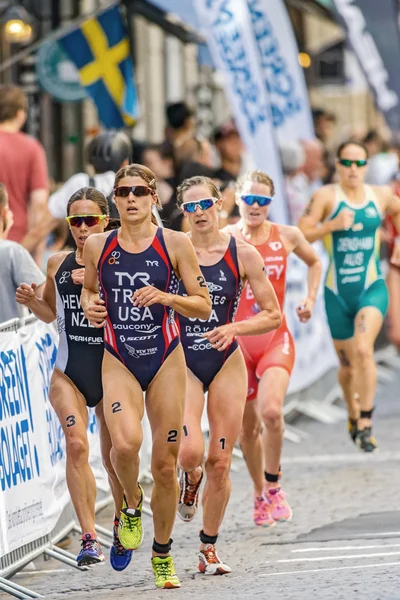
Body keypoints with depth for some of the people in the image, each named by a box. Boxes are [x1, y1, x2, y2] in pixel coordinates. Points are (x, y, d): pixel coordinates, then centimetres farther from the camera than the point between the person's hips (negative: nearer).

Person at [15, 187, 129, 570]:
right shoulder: (58, 263, 6)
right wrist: (31, 301, -1)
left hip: (113, 370, -2)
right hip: (69, 371, 2)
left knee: (114, 458, 8)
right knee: (76, 444, -19)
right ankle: (89, 538, -20)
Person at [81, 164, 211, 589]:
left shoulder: (175, 243, -2)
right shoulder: (97, 246, 3)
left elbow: (203, 306, 1)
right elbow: (88, 289, 21)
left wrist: (165, 297, -16)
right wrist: (90, 305, -1)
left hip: (165, 359, 0)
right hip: (118, 361, 0)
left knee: (165, 463, 2)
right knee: (125, 443, -26)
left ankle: (162, 554, 21)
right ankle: (131, 504, 7)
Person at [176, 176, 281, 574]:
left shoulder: (242, 254, -3)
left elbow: (273, 316, -1)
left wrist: (234, 329, -15)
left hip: (227, 364, 1)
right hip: (182, 362, -1)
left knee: (219, 462, 1)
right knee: (190, 451, -20)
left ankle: (208, 548, 16)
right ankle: (190, 479, 19)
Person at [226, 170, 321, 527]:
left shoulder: (287, 236, 1)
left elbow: (314, 262, 21)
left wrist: (311, 298, 9)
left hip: (276, 339, 0)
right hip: (237, 341, 0)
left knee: (271, 411, -24)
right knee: (248, 427, 7)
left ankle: (273, 487, -6)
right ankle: (259, 495, 27)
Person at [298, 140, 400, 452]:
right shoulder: (327, 196, -4)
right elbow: (301, 235, -11)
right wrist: (332, 225, -23)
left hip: (372, 288, 0)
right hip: (338, 292, 0)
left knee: (363, 349, -24)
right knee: (347, 365, 9)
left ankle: (365, 423, -18)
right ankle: (354, 415, 37)